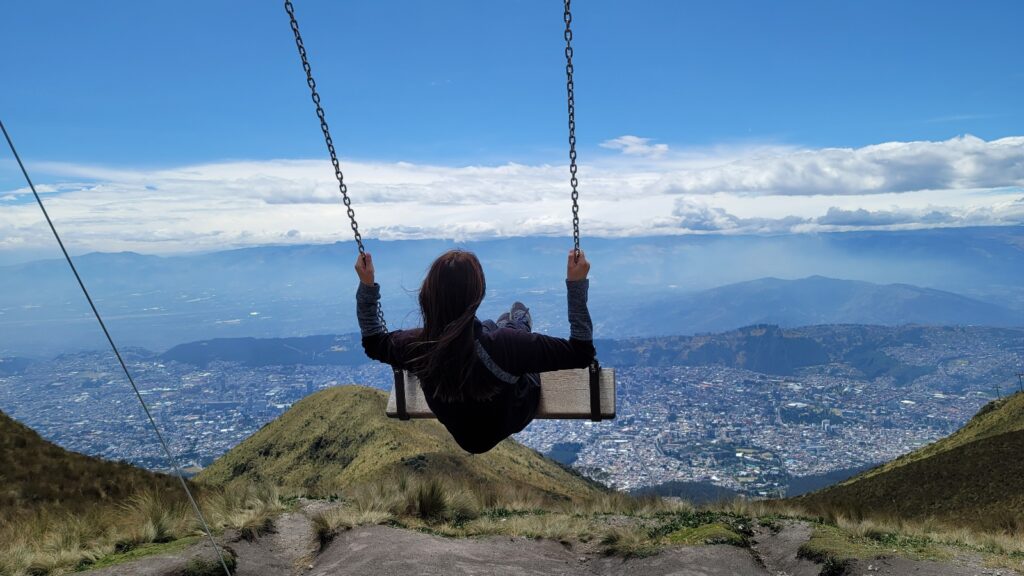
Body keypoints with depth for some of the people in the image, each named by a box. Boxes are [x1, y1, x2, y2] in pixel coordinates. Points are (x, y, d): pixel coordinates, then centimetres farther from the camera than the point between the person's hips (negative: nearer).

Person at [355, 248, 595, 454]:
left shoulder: (416, 345, -33)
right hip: (511, 419, -2)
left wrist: (366, 285, -7)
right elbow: (581, 352, -33)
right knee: (519, 311, 20)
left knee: (498, 323, 26)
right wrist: (577, 284, -32)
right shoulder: (506, 345, -45)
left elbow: (373, 342, -9)